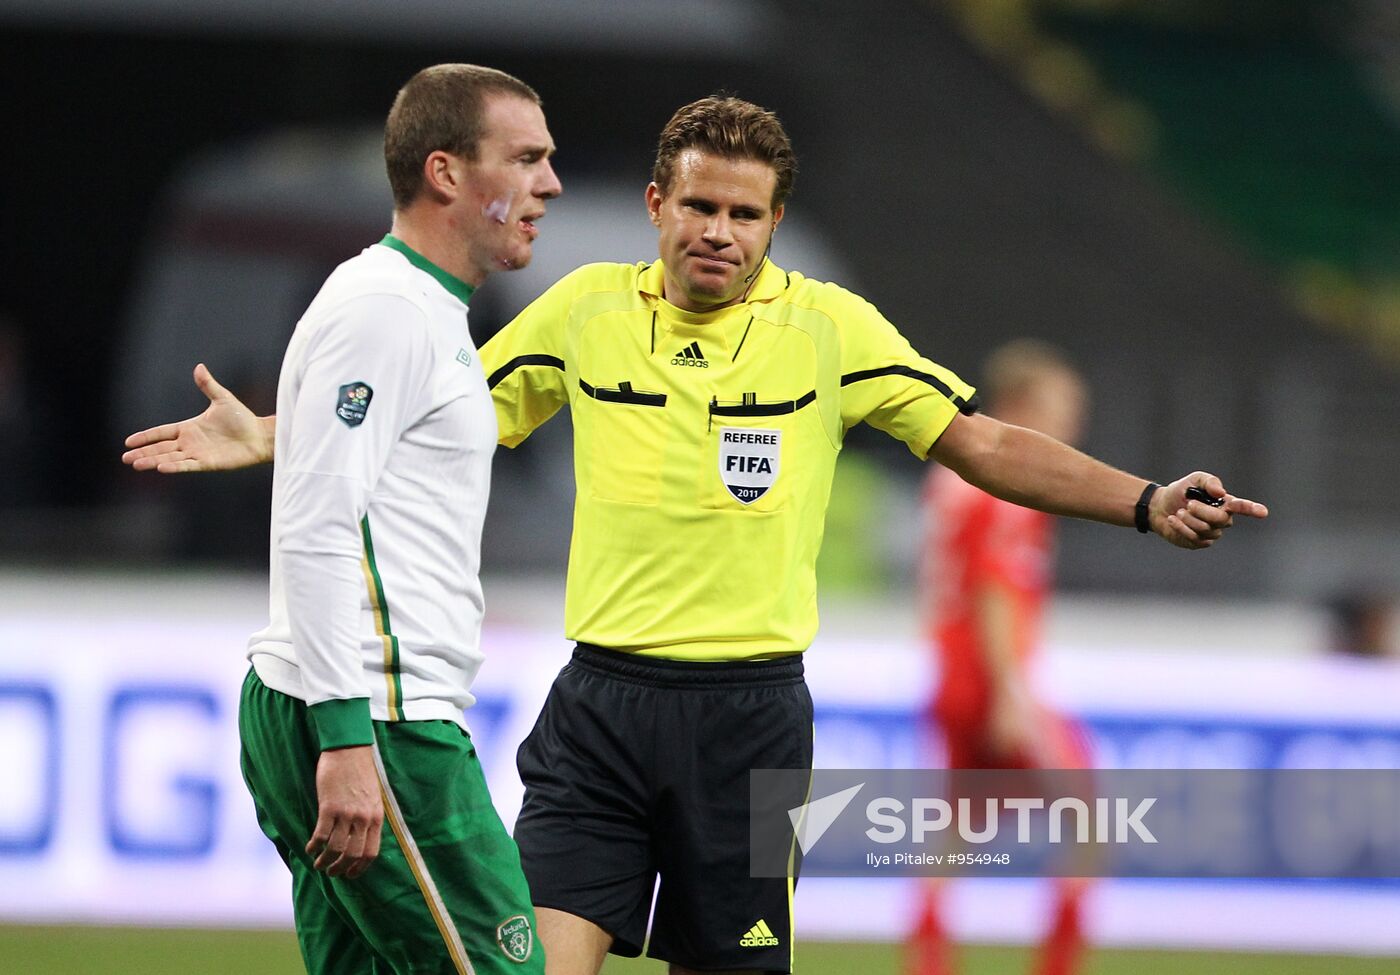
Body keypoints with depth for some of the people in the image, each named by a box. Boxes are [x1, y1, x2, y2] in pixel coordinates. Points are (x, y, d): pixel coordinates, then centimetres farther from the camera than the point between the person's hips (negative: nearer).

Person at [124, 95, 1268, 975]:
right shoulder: (585, 309, 6)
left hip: (749, 712, -1)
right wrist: (262, 438, 7)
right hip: (602, 703, 1)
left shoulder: (830, 326, 1)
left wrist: (1147, 503, -10)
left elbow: (984, 443, 2)